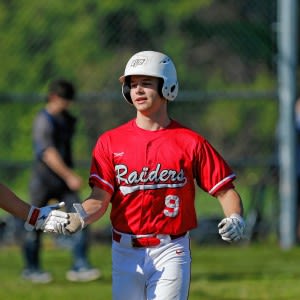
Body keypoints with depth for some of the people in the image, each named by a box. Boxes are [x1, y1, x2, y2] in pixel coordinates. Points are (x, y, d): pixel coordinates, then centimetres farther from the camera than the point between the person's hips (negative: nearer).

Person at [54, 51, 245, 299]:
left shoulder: (190, 142, -1)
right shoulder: (111, 141, 4)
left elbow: (225, 190, -2)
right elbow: (100, 198, -4)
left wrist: (235, 219, -23)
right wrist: (78, 217, -25)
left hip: (170, 253, -3)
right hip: (125, 252, 3)